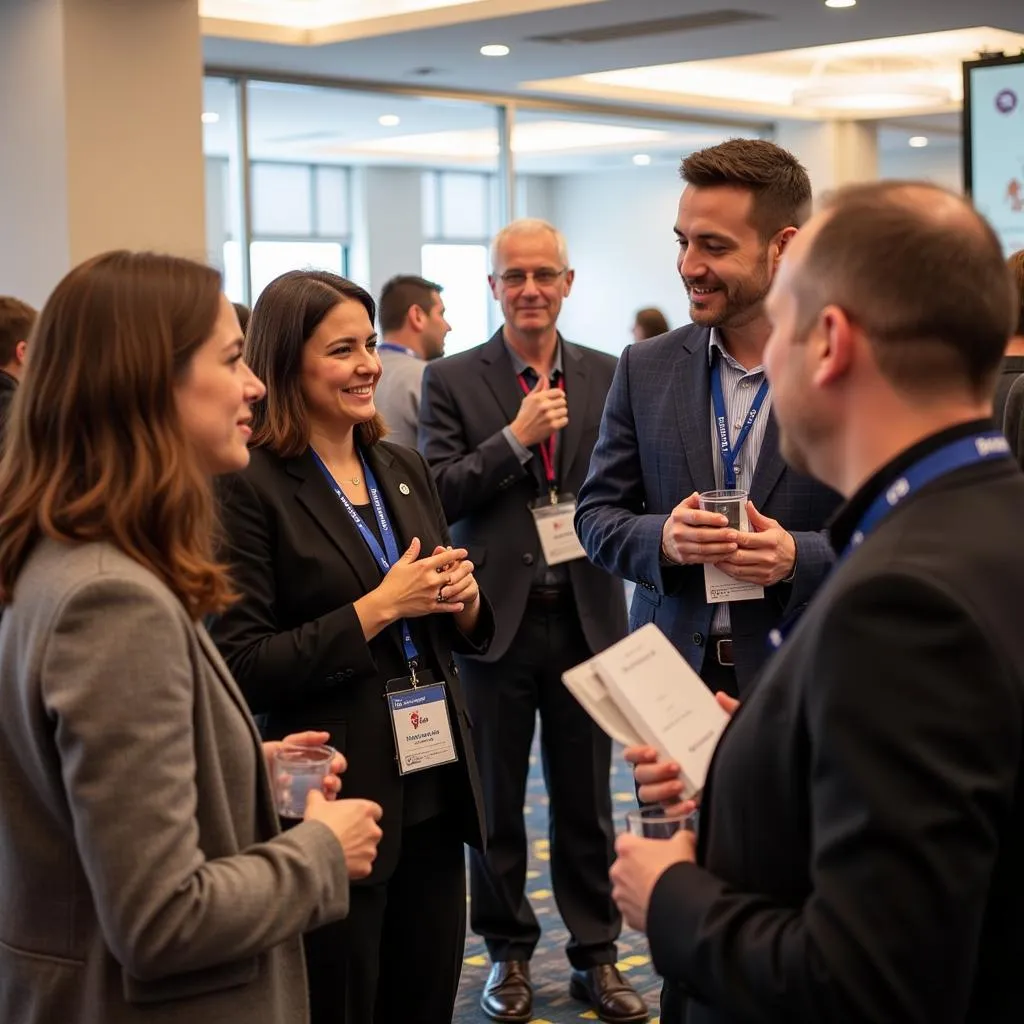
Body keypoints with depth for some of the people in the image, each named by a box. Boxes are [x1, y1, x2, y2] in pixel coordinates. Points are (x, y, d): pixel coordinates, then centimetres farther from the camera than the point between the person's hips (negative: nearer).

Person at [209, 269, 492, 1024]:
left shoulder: (404, 468, 10)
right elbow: (243, 666, -16)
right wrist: (378, 607, -20)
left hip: (434, 790, 6)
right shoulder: (251, 487, -11)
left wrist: (464, 599, -6)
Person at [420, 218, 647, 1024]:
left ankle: (596, 954, 24)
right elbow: (436, 495, -8)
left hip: (586, 616, 1)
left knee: (586, 800, 11)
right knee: (497, 799, 10)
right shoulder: (452, 381, -1)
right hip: (495, 617, -1)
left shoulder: (608, 376, 4)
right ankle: (509, 952, 25)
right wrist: (515, 439, -16)